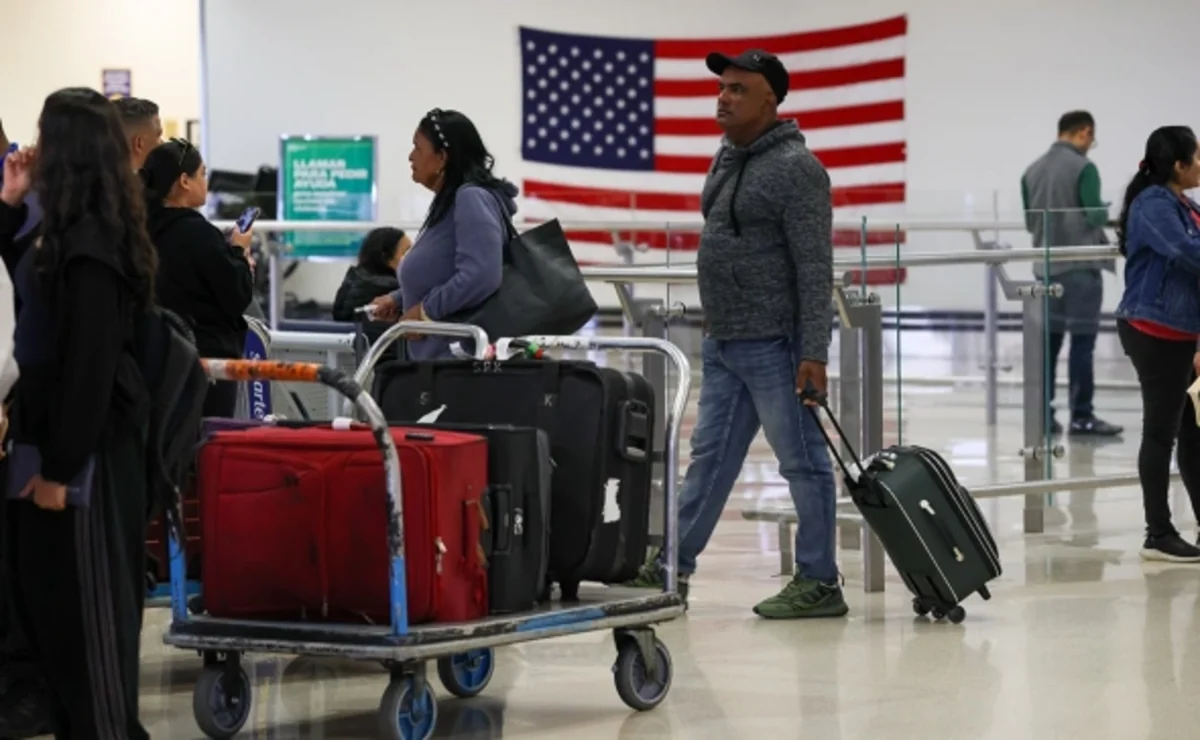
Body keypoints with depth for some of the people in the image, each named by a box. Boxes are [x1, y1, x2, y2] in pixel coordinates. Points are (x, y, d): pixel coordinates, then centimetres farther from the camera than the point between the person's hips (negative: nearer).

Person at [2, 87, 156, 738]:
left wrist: (60, 466, -21)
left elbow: (90, 361, -23)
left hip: (84, 444, -10)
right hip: (58, 431, 10)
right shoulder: (71, 231, 8)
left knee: (82, 601, -1)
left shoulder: (87, 244, -21)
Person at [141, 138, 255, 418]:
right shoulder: (199, 234, -16)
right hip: (208, 357, -8)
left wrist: (234, 259, 16)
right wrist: (239, 252, 4)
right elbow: (238, 298, -11)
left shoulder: (148, 230, 7)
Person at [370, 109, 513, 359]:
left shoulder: (472, 199, -14)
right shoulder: (448, 202, 16)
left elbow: (481, 275, -26)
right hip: (436, 357, 11)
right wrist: (398, 300, 13)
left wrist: (426, 310, -16)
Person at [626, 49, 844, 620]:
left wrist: (813, 353, -21)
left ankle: (819, 584, 4)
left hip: (773, 347, -9)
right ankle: (672, 569, 20)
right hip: (723, 344, 9)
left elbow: (814, 268, -18)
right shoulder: (727, 159, 13)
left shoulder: (796, 168, -14)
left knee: (802, 462, -2)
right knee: (710, 456, 14)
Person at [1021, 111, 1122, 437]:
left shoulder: (1032, 171, 9)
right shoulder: (1083, 168, -10)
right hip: (1080, 265, -6)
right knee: (1082, 341, -3)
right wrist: (1104, 212, 8)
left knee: (1048, 341, 9)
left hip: (1046, 266, 6)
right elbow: (1094, 217, -12)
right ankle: (1081, 416, -2)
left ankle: (1043, 415, 9)